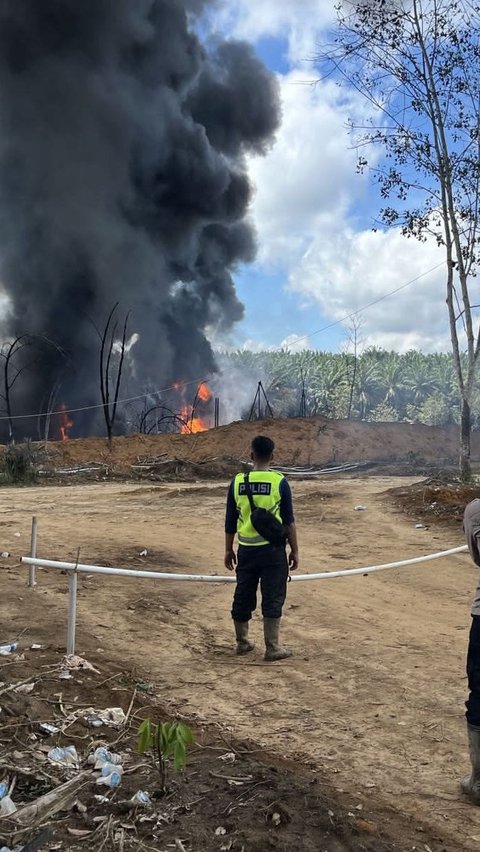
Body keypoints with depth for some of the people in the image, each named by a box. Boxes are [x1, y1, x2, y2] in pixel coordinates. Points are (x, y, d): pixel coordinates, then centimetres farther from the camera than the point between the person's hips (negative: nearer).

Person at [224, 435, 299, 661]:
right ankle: (272, 647, 8)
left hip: (246, 550, 3)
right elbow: (289, 521, -5)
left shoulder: (238, 482, 0)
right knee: (273, 598, 5)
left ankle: (242, 642, 28)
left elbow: (230, 521, 5)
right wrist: (294, 550, 4)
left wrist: (228, 550, 15)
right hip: (273, 549, -3)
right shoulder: (279, 482, -8)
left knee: (243, 596, 14)